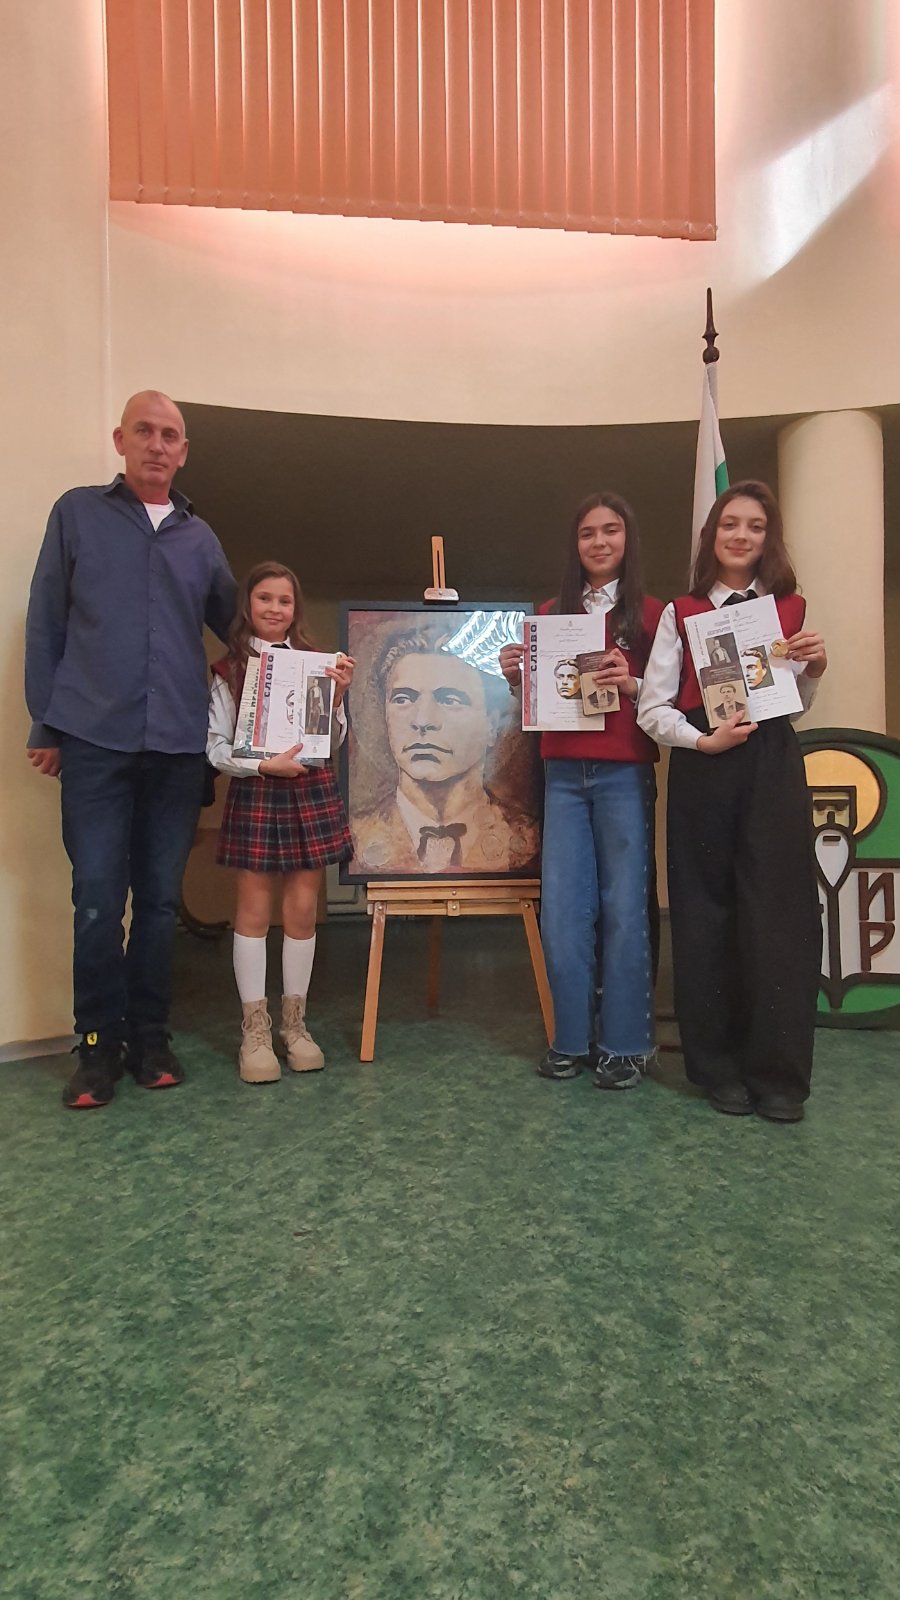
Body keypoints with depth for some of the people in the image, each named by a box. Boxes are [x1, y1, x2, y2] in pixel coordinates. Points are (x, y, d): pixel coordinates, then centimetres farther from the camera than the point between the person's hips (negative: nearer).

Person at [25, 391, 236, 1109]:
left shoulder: (199, 537, 14)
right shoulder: (77, 513, 7)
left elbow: (234, 624, 21)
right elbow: (45, 623, 6)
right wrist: (45, 725, 2)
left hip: (179, 744, 3)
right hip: (95, 740, -2)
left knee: (161, 898, 7)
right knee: (98, 899, -3)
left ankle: (149, 1036, 19)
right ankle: (100, 1043, 12)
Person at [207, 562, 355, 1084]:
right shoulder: (230, 670, 2)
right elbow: (215, 746, -2)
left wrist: (339, 695, -6)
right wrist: (264, 765, -15)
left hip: (312, 791, 2)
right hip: (254, 793, -2)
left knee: (303, 907, 5)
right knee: (255, 907, 2)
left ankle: (295, 1022, 19)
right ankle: (255, 1028, 13)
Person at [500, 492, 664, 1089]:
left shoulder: (650, 613, 5)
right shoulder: (552, 614, 15)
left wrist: (632, 685, -17)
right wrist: (516, 676, 0)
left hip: (624, 775, -3)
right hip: (564, 774, 3)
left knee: (624, 907, 0)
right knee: (561, 910, 2)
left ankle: (625, 1044, 13)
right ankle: (574, 1039, 16)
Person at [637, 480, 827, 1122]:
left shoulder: (790, 609, 12)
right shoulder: (681, 613, 6)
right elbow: (652, 708, 2)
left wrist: (814, 672, -1)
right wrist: (704, 739, -14)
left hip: (775, 769, 1)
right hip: (703, 771, -1)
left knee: (778, 913, -2)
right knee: (707, 913, 4)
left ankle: (779, 1073, 11)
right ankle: (719, 1066, 18)